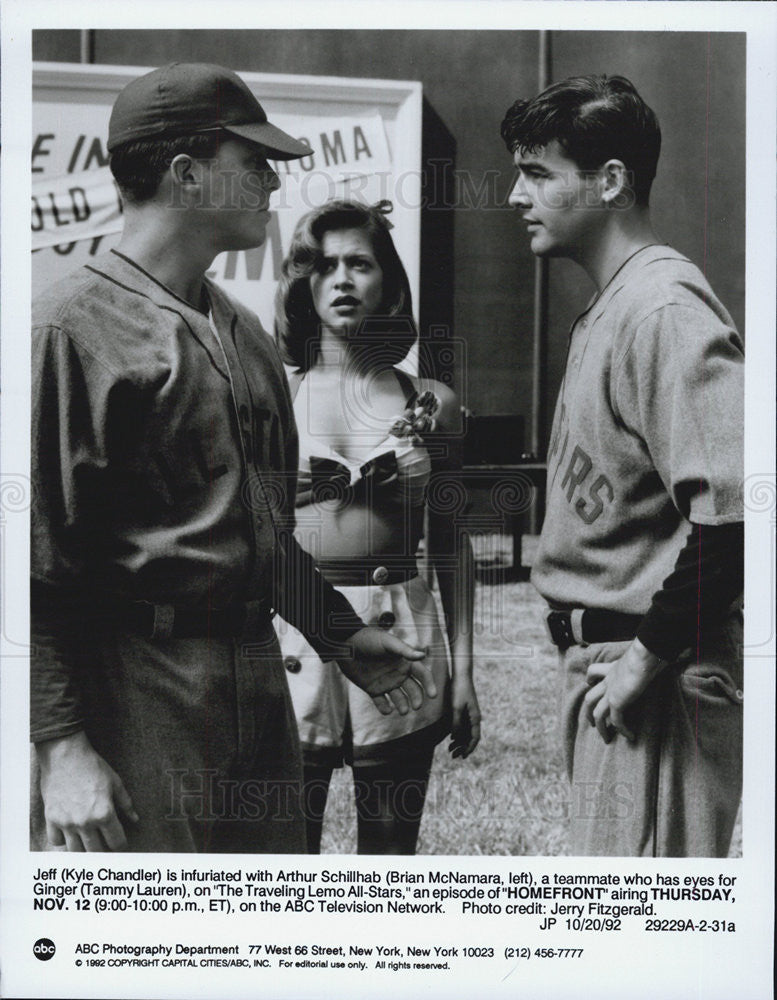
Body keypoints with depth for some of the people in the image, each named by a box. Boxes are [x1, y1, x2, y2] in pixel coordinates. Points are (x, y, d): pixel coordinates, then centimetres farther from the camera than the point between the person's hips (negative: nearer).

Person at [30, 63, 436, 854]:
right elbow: (37, 558, -15)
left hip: (256, 679, 8)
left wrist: (340, 634, 23)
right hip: (134, 689, -8)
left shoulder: (243, 332, 16)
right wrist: (60, 745, -18)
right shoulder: (75, 327, -10)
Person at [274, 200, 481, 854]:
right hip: (291, 635, -1)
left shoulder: (429, 403, 6)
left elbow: (453, 544, 8)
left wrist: (462, 671, 6)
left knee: (391, 848, 8)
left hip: (399, 632, 1)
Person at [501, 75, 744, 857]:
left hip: (653, 682, -9)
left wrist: (649, 655, -20)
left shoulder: (664, 308, -17)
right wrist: (586, 648, 12)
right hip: (603, 660, 9)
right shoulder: (606, 310, 12)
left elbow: (735, 510, -27)